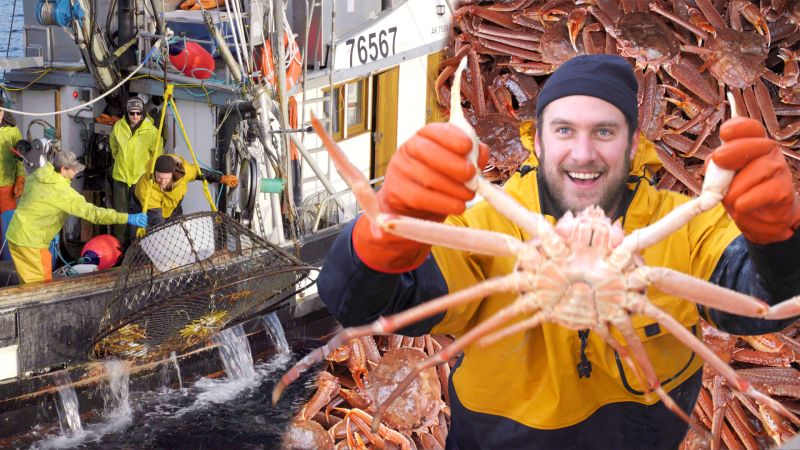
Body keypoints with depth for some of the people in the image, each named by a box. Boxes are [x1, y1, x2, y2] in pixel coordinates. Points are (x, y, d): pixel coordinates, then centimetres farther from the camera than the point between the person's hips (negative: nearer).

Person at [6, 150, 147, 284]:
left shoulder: (37, 175, 1)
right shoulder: (62, 191, -24)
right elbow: (90, 211, -31)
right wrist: (126, 218, -35)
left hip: (15, 234, 8)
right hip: (30, 241, -8)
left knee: (29, 282, 20)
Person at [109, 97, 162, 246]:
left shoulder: (152, 131, -15)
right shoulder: (118, 127, -6)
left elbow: (157, 155, -2)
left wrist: (149, 170, 4)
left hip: (142, 177, -3)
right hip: (121, 176, 3)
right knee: (121, 213, 12)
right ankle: (120, 244, 25)